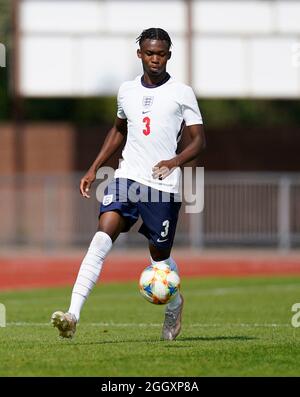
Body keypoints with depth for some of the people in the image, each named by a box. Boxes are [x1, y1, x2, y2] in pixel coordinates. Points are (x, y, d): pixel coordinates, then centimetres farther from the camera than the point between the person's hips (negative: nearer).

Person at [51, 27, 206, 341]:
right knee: (102, 238, -19)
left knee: (159, 255, 7)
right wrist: (94, 169, 21)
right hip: (127, 177, 2)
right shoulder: (127, 90, 12)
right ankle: (73, 315, -29)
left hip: (163, 184, -2)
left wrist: (176, 161, -20)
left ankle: (174, 306, 41)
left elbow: (198, 140, -1)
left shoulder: (182, 93, -1)